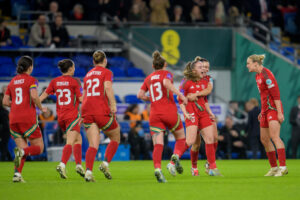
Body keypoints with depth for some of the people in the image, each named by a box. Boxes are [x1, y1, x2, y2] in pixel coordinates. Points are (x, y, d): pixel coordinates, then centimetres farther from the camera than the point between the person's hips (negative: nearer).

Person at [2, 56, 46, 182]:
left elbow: (5, 102, 13)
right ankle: (21, 152, -26)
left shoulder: (13, 81, 15)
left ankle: (17, 174, -10)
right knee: (39, 148, 4)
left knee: (23, 149, 11)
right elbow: (34, 96, -18)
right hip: (28, 118, -6)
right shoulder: (31, 80, -2)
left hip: (13, 120, 6)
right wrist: (41, 108, -2)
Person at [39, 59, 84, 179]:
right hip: (72, 115, -6)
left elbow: (44, 95, 6)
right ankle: (62, 165, -29)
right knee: (70, 142, -11)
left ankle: (78, 165, 10)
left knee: (78, 139, 18)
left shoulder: (54, 82, 8)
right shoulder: (74, 81, -6)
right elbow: (81, 99, -7)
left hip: (60, 117, 6)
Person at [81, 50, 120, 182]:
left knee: (93, 145, -1)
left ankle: (88, 171, -20)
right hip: (101, 110, -5)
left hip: (87, 111, 5)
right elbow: (108, 88, -14)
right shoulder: (106, 72, 3)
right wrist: (113, 105, -19)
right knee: (115, 138, 14)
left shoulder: (88, 75, 21)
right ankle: (105, 163, -4)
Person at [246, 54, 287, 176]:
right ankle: (274, 167, 14)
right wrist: (262, 112, 23)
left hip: (273, 108, -10)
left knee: (274, 136, -19)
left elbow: (276, 94, -18)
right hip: (266, 109, 10)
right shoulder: (257, 76, 15)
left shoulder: (266, 74, -14)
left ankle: (283, 167, -23)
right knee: (264, 139, 8)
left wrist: (279, 112, -23)